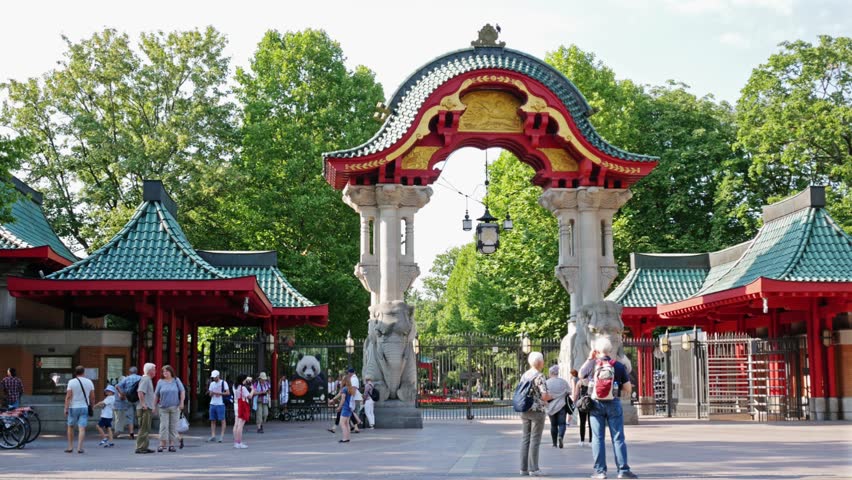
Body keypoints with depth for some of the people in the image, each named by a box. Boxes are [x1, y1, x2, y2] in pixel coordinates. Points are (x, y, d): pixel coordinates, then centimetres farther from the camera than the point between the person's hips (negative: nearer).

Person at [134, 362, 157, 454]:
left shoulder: (148, 379, 19)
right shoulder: (145, 379, -13)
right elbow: (140, 392, -25)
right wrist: (143, 404, -27)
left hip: (148, 408, 10)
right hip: (145, 408, -10)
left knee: (146, 429, 13)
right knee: (144, 429, -9)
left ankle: (144, 447, 17)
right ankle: (140, 447, -9)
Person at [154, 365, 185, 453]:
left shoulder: (176, 380, 5)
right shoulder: (160, 382, 5)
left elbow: (182, 391, 4)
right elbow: (156, 395, 7)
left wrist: (182, 402, -4)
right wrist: (154, 406, 4)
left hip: (175, 407, 0)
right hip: (163, 408, 0)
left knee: (173, 426, 2)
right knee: (163, 426, -5)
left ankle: (171, 445, 7)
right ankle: (162, 444, -2)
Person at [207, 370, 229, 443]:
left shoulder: (223, 383, -2)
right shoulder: (212, 384, 16)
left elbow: (228, 393, -7)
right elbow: (210, 394, 16)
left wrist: (219, 393, -15)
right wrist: (211, 393, -7)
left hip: (220, 404, -6)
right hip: (212, 404, 6)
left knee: (222, 420, -5)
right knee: (213, 420, 4)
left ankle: (222, 435, -3)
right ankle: (213, 436, 6)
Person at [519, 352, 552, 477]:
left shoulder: (524, 376, 9)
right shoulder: (539, 376, -13)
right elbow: (544, 396, -18)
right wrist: (551, 396, 1)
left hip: (524, 411, 7)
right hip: (537, 410, -7)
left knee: (526, 438, 10)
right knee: (535, 440, -2)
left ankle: (524, 468, 11)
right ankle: (533, 469, -1)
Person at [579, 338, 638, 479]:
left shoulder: (592, 364, -3)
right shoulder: (619, 366, -5)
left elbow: (580, 374, 18)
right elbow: (628, 388, -2)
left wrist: (589, 359, 18)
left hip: (596, 404, 1)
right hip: (613, 404, -1)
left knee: (598, 438, 5)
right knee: (618, 438, 2)